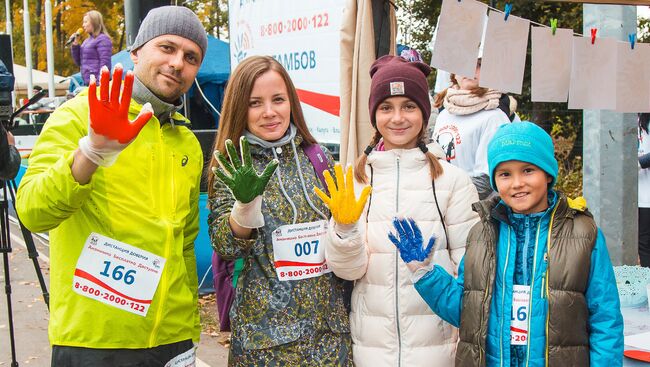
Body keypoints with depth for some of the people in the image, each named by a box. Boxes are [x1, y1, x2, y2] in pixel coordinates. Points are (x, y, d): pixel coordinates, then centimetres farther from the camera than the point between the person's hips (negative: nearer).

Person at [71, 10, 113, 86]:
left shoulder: (102, 39, -7)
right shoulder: (87, 40, 19)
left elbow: (105, 64, -14)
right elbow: (79, 62, 21)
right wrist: (75, 45, 9)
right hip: (87, 82, 9)